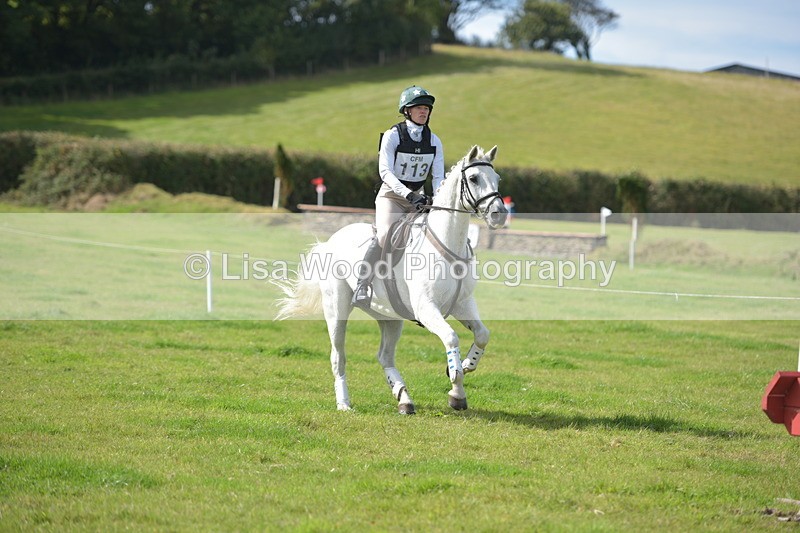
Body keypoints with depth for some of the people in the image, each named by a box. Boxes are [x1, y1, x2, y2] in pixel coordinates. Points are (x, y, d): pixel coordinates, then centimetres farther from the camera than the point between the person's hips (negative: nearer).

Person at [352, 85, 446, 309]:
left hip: (419, 198, 5)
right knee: (385, 234, -30)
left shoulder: (434, 141, 4)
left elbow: (438, 177, 1)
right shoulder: (392, 135, -9)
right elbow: (385, 171, -19)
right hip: (391, 195, -5)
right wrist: (408, 194, -33)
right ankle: (362, 285, -25)